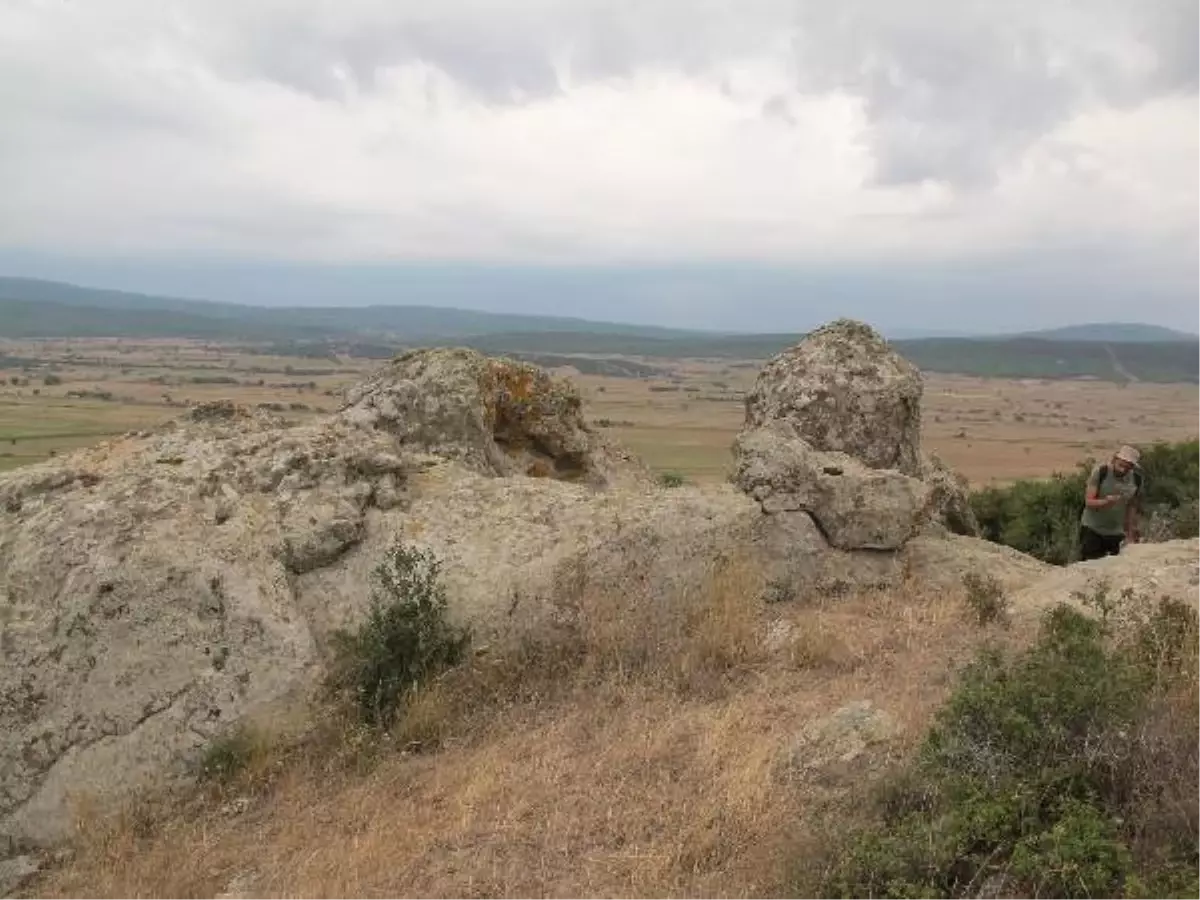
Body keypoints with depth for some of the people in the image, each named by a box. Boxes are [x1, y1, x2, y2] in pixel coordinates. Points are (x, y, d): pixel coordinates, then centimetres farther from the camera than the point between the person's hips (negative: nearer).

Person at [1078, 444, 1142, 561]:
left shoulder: (1136, 479, -4)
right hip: (1092, 529, -3)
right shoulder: (1100, 472, -15)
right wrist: (1106, 502, -37)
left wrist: (1131, 536, 5)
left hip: (1117, 532, 3)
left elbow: (1132, 508, 5)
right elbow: (1089, 502, -17)